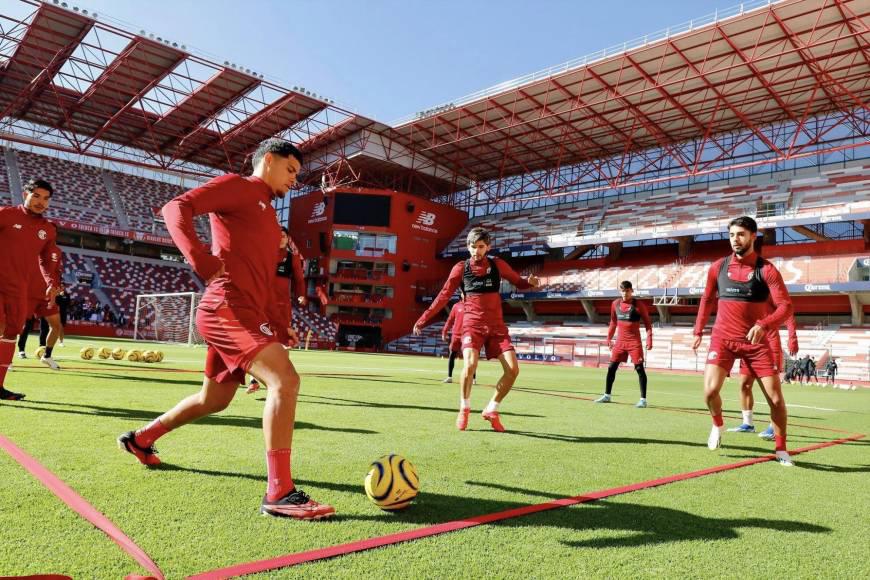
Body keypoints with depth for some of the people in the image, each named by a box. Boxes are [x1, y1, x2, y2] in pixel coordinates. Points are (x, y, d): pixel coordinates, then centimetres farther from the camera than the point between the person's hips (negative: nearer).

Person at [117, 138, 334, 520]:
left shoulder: (267, 213, 26)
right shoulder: (237, 186, 0)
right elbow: (176, 209, -12)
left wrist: (277, 323, 19)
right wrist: (203, 261, -26)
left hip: (247, 313, 10)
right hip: (227, 308, -10)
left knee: (214, 400, 22)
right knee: (285, 380, -23)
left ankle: (140, 439, 44)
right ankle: (278, 494, -20)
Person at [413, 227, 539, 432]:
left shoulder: (498, 265, 5)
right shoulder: (461, 268, 2)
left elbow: (518, 282, 16)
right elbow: (444, 296, 5)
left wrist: (530, 282, -8)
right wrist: (423, 319, 2)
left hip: (496, 325, 2)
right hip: (473, 324, -2)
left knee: (513, 369, -9)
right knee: (470, 363, -26)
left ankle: (491, 410, 12)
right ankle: (464, 409, -1)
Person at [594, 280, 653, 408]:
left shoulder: (638, 305, -7)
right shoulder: (615, 304, 6)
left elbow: (647, 323, -5)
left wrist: (649, 340, -15)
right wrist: (609, 338, 17)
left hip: (634, 341, -5)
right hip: (620, 341, 5)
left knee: (639, 368, -6)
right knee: (611, 367, 7)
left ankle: (643, 399, -1)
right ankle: (607, 396, 19)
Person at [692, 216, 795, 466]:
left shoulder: (766, 269, -7)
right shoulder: (718, 267, 3)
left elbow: (785, 305, -13)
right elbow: (707, 300, 17)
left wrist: (763, 325, -31)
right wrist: (698, 331, 15)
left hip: (755, 341, -1)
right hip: (723, 338, 1)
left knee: (776, 397, -1)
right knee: (710, 391, -14)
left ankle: (781, 450, 20)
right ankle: (718, 425, 18)